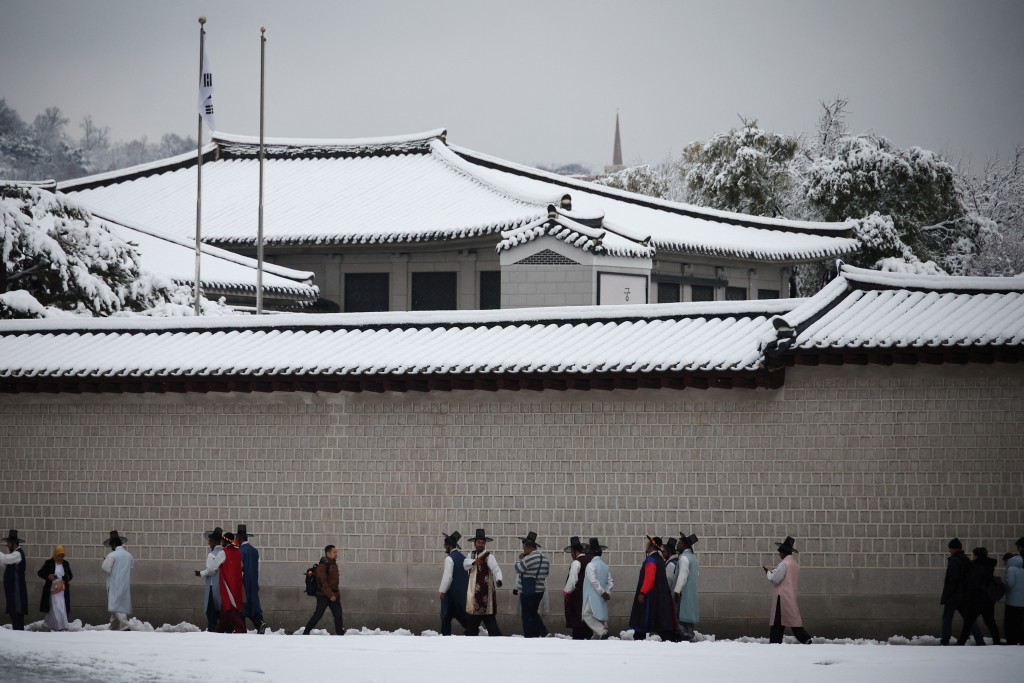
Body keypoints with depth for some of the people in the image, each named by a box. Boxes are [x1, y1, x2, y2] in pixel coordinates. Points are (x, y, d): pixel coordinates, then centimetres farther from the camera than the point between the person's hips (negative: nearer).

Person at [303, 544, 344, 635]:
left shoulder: (334, 564, 12)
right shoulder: (322, 566, -15)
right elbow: (323, 582, -21)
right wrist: (330, 595, -26)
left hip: (334, 594, 8)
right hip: (323, 596, -8)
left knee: (338, 615, 1)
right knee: (318, 615, -3)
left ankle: (340, 633, 4)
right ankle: (306, 633, 10)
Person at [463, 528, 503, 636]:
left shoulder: (489, 556, -6)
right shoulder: (472, 555, 12)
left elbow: (496, 570, -20)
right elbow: (465, 563, -7)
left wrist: (498, 580, -40)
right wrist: (474, 561, -28)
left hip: (485, 593, -6)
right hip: (473, 594, 6)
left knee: (489, 620, -8)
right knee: (471, 621, 15)